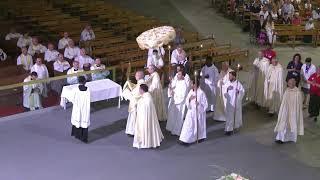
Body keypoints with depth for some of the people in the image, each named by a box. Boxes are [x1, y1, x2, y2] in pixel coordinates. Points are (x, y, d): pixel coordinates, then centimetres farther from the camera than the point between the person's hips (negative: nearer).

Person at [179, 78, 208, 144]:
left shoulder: (201, 93, -14)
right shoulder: (191, 91, 4)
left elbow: (205, 103, -12)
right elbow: (187, 102, 6)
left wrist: (199, 104, -29)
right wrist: (189, 99, -15)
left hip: (198, 111, -5)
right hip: (191, 111, 5)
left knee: (198, 125, 9)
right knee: (189, 125, 2)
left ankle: (200, 137, 25)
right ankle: (187, 139, 6)